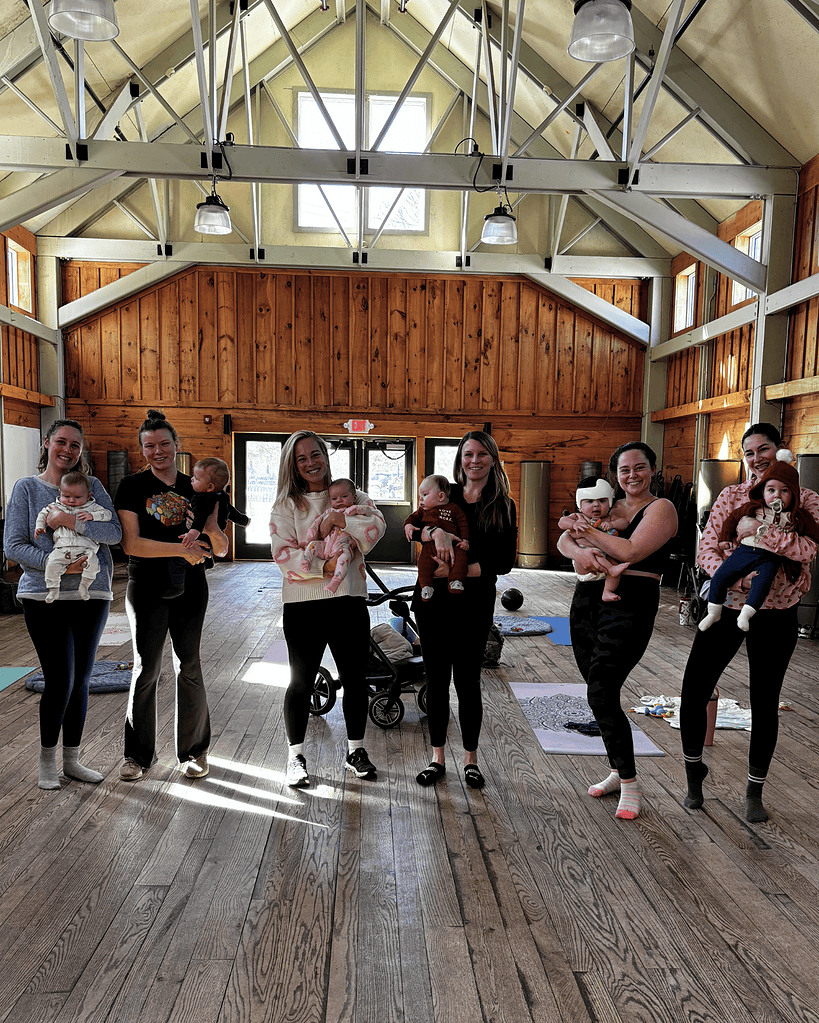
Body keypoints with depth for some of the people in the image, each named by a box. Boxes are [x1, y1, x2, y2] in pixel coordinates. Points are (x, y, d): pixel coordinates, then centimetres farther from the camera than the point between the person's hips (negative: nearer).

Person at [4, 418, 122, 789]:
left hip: (92, 595, 3)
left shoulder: (92, 486, 7)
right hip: (44, 597, -3)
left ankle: (71, 759, 24)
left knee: (81, 679, 9)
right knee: (60, 679, -6)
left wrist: (71, 521, -17)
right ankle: (47, 760, 16)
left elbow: (114, 532, -5)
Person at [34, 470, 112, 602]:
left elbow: (107, 514, 5)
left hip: (85, 548, -2)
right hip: (62, 548, 2)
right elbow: (43, 514, 32)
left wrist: (91, 516, -9)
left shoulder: (91, 507, 12)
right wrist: (40, 527, 17)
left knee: (92, 562, -27)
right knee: (52, 563, -22)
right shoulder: (55, 506, 19)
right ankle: (53, 589, -3)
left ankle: (84, 586, -4)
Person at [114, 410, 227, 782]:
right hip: (147, 587, -2)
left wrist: (209, 529, -17)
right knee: (146, 669, 4)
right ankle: (138, 754, 21)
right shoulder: (132, 486, -1)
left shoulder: (195, 488, 7)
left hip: (190, 587, 2)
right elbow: (131, 543, -13)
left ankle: (194, 751, 21)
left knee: (189, 667, 6)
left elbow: (221, 550, 4)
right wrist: (182, 549, -19)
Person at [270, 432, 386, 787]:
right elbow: (283, 554, -7)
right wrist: (325, 565, -17)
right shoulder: (286, 504, 4)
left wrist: (341, 521, -19)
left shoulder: (350, 495, 10)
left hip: (349, 599, 2)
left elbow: (377, 524, -7)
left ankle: (355, 750, 29)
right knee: (301, 681, 7)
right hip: (303, 602, -2)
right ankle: (296, 756, 23)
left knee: (355, 678, 10)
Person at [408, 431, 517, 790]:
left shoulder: (503, 506, 0)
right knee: (436, 679, 9)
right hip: (433, 599, 2)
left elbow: (504, 562, -7)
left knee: (467, 680, 4)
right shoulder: (445, 494, 7)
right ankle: (437, 758, 23)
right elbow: (414, 528, -6)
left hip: (474, 603, -2)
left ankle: (471, 759, 23)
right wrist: (437, 531, -27)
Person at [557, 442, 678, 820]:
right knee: (599, 694, 12)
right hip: (588, 601, 7)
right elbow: (564, 540, 8)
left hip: (630, 608, -7)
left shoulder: (661, 508, -3)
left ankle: (629, 783, 4)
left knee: (602, 695, -12)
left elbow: (630, 551, -17)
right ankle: (618, 772, 28)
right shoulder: (608, 507, 15)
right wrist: (578, 551, -14)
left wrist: (589, 530, -7)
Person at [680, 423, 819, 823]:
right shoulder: (731, 496, 3)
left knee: (765, 704, 8)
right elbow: (706, 548, -6)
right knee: (693, 692, -3)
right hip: (726, 605, 1)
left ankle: (754, 792, 28)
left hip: (775, 613, -1)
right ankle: (693, 772, 22)